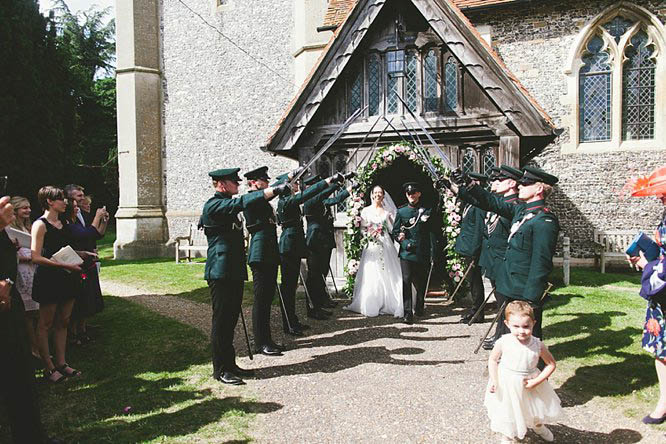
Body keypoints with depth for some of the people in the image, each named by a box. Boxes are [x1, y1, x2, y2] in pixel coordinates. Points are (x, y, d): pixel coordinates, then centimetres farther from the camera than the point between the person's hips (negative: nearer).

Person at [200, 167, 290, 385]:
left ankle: (229, 364, 23)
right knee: (221, 320, -2)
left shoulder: (228, 205, 20)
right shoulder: (214, 205, -13)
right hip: (221, 272, -10)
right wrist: (275, 190, -28)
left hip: (234, 271, 10)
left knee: (231, 318, 14)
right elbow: (243, 202, -26)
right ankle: (220, 369, 8)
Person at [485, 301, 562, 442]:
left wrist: (536, 381, -17)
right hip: (507, 385, -2)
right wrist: (493, 380, -15)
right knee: (507, 412, 15)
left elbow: (551, 364, -8)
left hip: (530, 383, 2)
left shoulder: (538, 345, -20)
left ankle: (538, 426, 62)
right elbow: (493, 359, -8)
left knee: (538, 407, 25)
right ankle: (507, 437, 46)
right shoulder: (503, 343, -23)